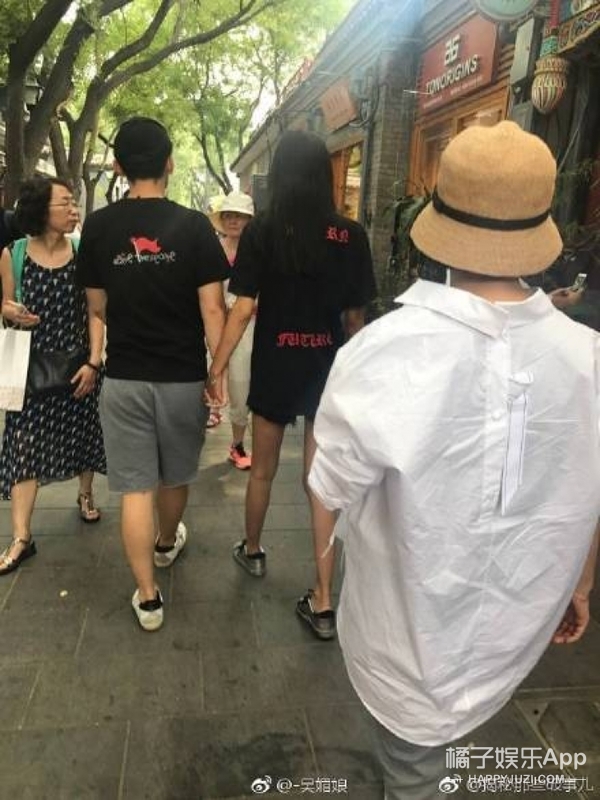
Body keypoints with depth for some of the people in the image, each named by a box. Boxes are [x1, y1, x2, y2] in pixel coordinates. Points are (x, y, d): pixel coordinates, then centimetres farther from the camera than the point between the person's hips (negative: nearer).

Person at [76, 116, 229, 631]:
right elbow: (212, 310, -12)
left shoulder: (98, 226, -1)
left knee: (135, 488, 7)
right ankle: (167, 544, 46)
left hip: (124, 378, 1)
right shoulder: (193, 226, -8)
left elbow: (97, 308, 7)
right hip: (183, 377, 0)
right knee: (175, 477, 21)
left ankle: (148, 598, 14)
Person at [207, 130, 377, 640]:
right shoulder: (352, 236, -2)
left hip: (275, 367, -1)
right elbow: (355, 316, 1)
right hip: (330, 369, 1)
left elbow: (243, 310, -11)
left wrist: (217, 368, -3)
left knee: (263, 470, 20)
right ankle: (322, 602, 12)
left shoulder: (262, 231, -7)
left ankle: (252, 550, 44)